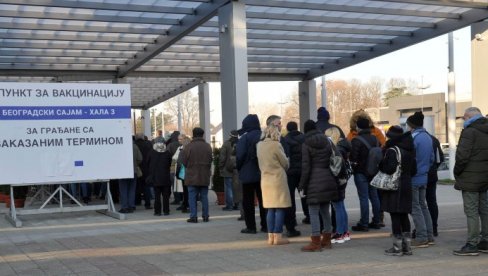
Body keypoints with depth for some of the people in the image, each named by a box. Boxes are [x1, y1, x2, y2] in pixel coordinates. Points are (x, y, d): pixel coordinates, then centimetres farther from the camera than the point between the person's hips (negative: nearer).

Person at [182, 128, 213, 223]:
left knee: (192, 197, 2)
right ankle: (205, 216, 12)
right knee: (204, 197, 10)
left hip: (192, 176, -3)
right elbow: (210, 161, 5)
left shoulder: (188, 147, -10)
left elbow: (184, 162, -5)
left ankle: (193, 217, 0)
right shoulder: (208, 146, -1)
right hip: (205, 176, 3)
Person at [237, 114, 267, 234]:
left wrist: (239, 168, 3)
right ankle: (265, 225, 13)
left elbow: (240, 156, -14)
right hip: (263, 173, 5)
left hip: (248, 174, -4)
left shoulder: (244, 138, -12)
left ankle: (250, 227, 4)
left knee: (248, 201, 4)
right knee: (263, 200, 12)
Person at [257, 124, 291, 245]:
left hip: (266, 179, 6)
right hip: (278, 179, -6)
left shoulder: (259, 145, 5)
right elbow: (285, 163, -3)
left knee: (270, 209, 10)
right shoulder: (276, 145, -12)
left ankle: (271, 237, 10)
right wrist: (282, 169, 16)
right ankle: (278, 237, -1)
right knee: (280, 209, 0)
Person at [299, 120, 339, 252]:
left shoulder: (306, 144, -7)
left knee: (313, 211, -3)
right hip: (328, 179, 6)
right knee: (325, 210, 15)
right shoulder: (326, 141, 10)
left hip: (314, 181, -6)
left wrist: (302, 184, -5)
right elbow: (332, 160, 12)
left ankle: (316, 242, -4)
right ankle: (326, 240, 23)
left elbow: (306, 167, -10)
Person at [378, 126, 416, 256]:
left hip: (395, 188, -8)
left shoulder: (392, 150, -15)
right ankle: (407, 246, 18)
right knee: (404, 216, 14)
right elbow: (414, 170, 12)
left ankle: (397, 247, 1)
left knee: (395, 216, -2)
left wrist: (380, 165, -5)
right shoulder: (409, 151, 10)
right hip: (407, 186, 8)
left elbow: (389, 169, -22)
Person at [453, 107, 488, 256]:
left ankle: (472, 245, -4)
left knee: (471, 212, -6)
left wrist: (457, 172, -6)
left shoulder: (469, 132, -14)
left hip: (470, 178, -9)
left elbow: (462, 156, -21)